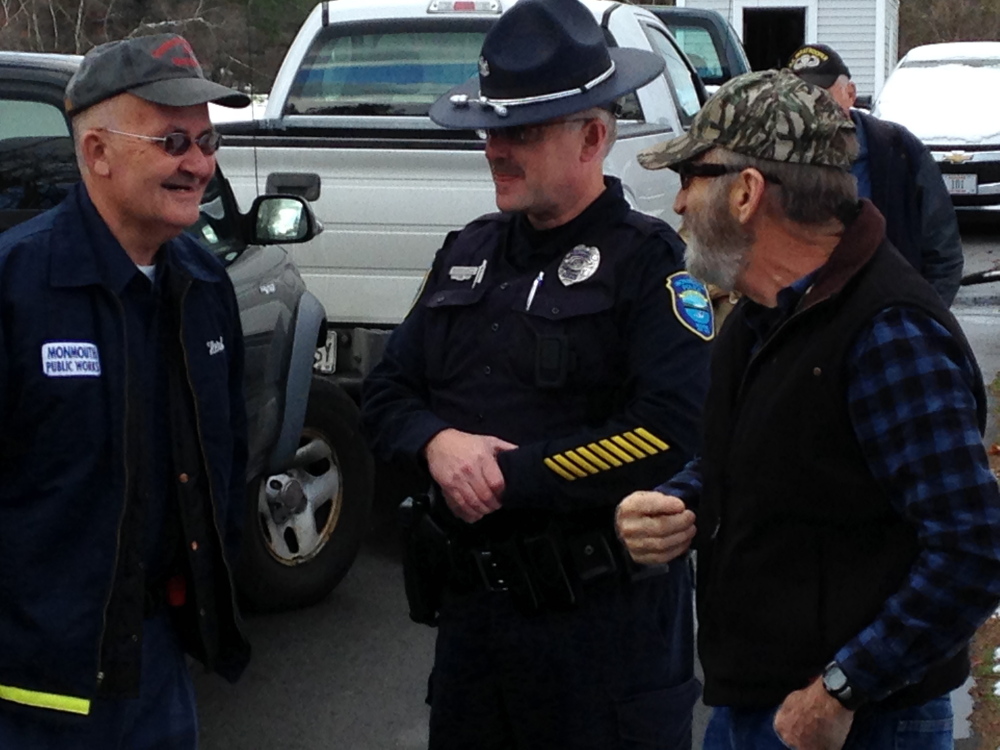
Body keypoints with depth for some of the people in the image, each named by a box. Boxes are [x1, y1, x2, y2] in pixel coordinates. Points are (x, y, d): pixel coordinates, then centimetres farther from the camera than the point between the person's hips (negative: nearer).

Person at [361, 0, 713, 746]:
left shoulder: (650, 261, -9)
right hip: (472, 603, 7)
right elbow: (387, 392, 13)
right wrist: (437, 443, -10)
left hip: (608, 620, -6)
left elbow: (674, 433, -22)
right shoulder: (469, 253, 12)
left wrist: (510, 476, -19)